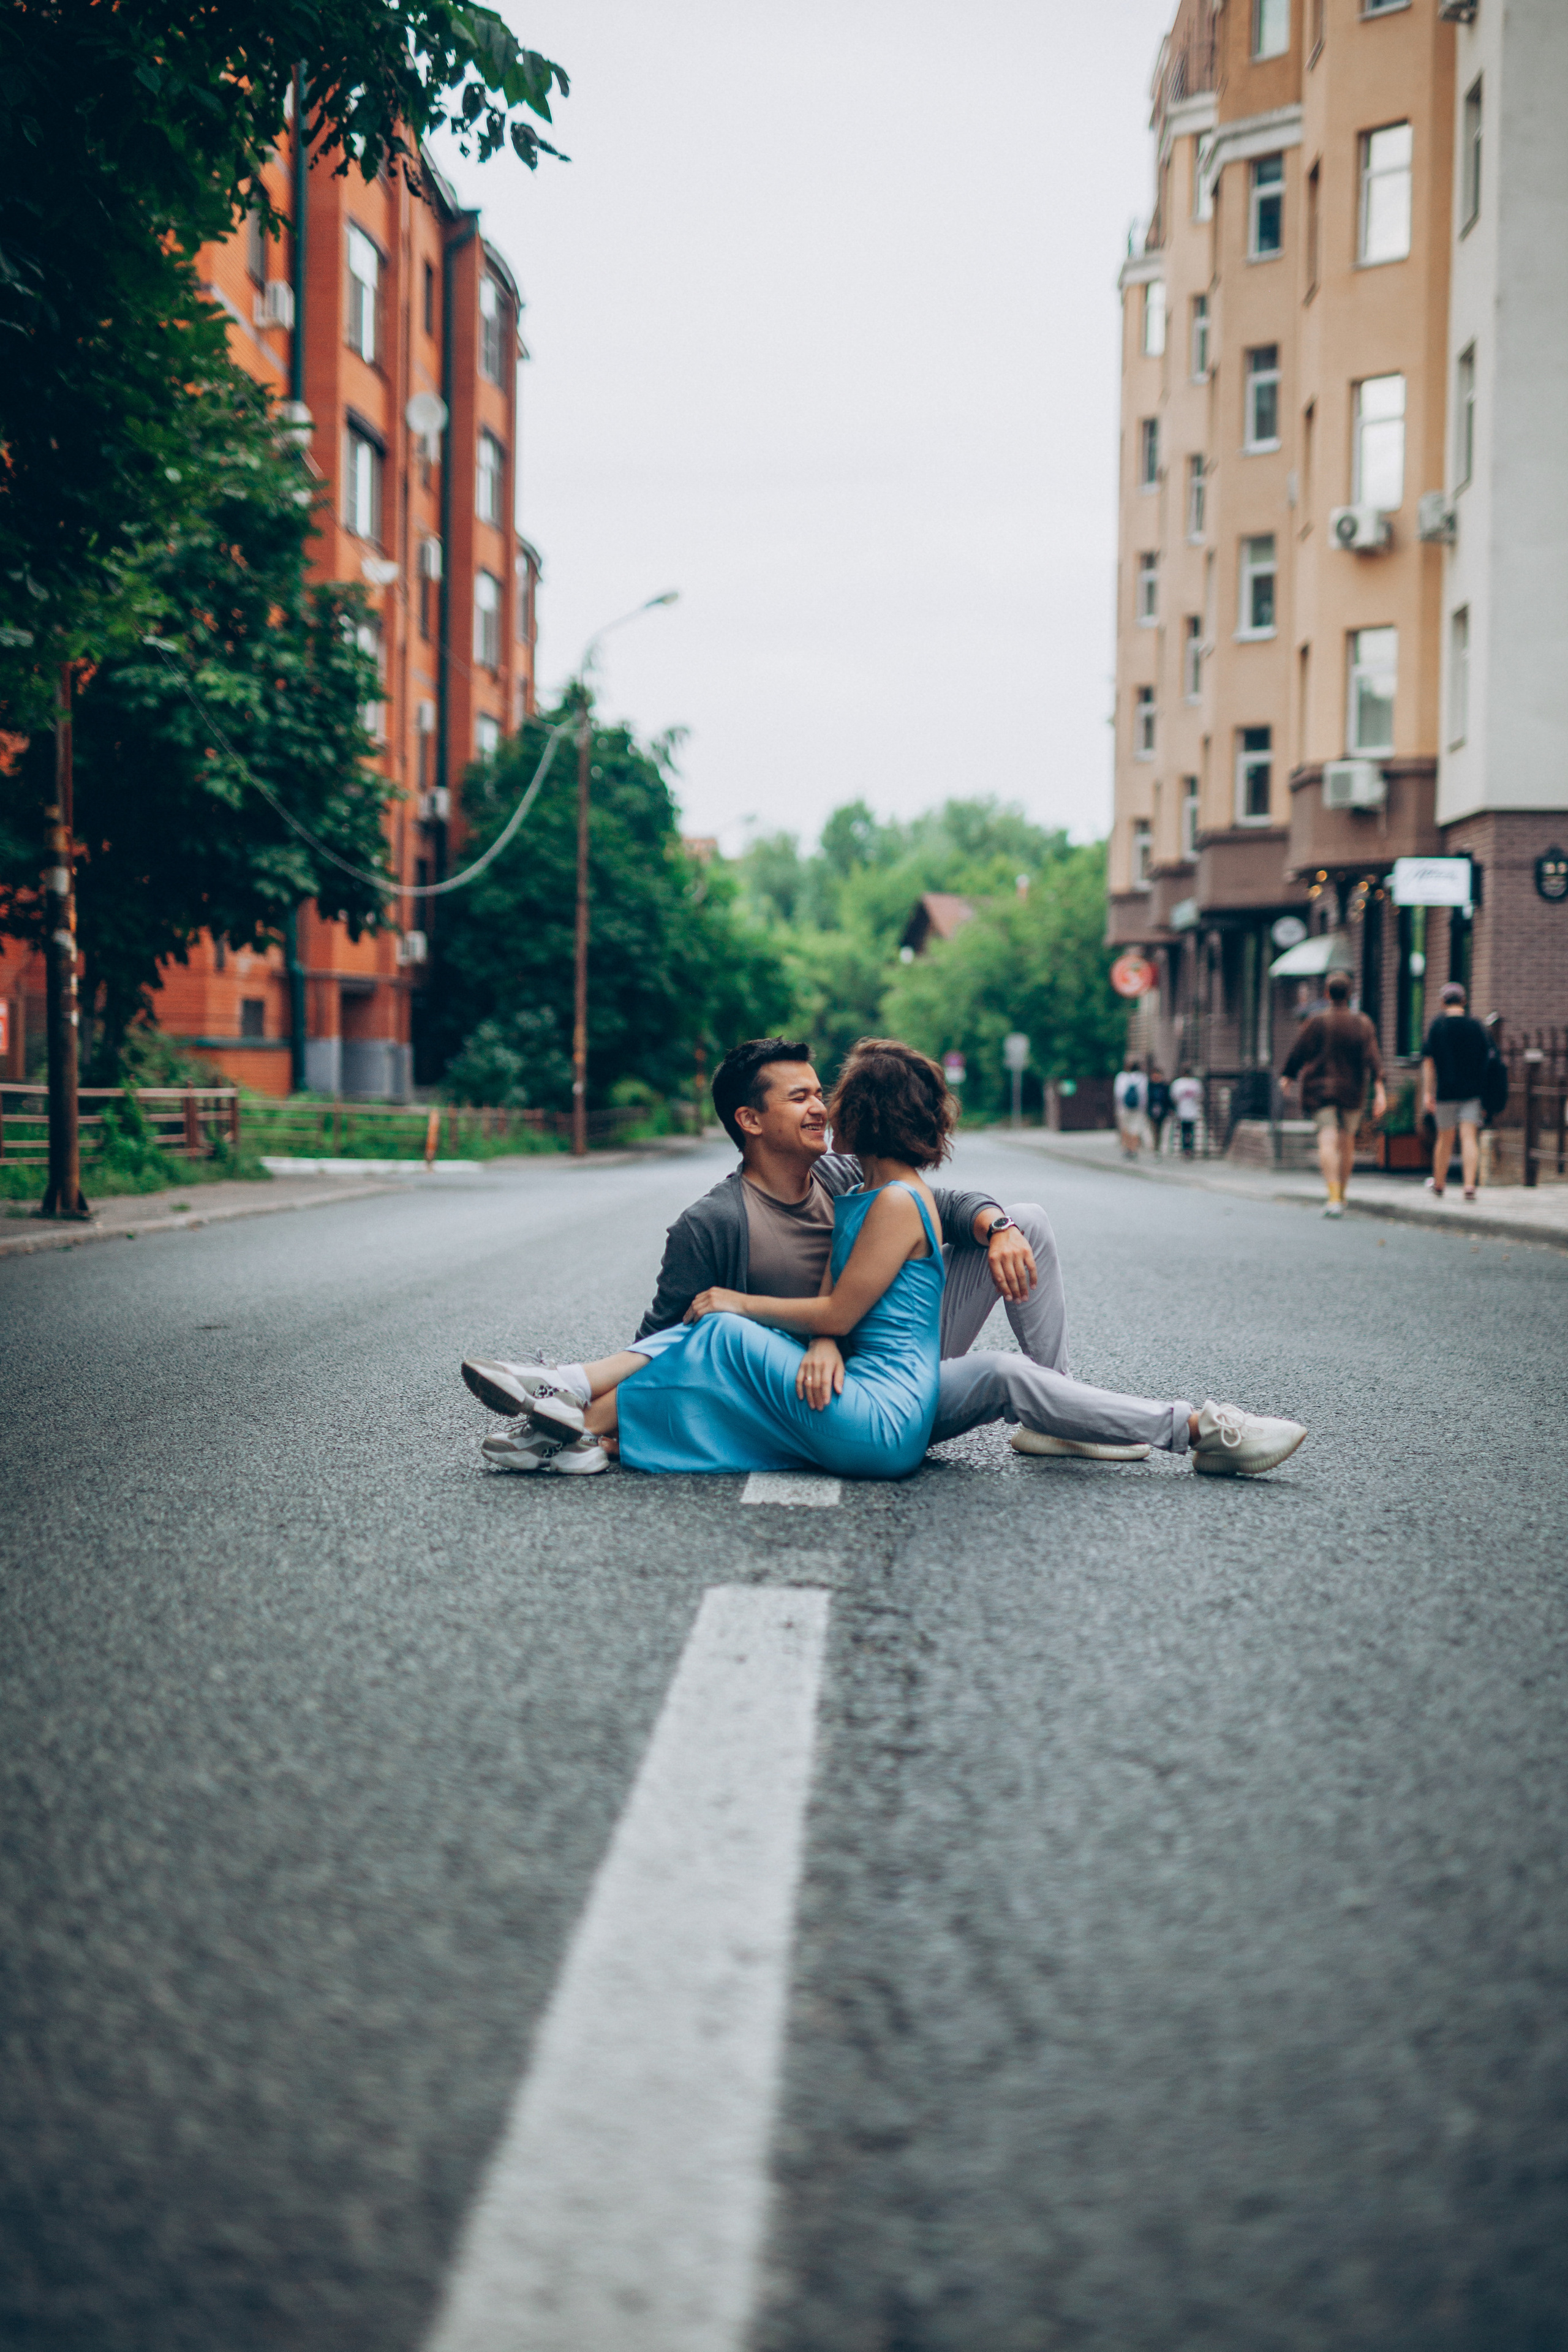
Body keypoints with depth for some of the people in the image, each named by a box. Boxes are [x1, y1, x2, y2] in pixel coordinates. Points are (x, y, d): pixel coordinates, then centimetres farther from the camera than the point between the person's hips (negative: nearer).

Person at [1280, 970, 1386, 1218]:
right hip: (1352, 1091, 2)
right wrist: (1380, 1090, -14)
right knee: (1347, 1141, 18)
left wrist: (1288, 1076, 20)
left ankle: (1334, 1198, -26)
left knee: (1328, 1140, -11)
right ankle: (1341, 1196, 27)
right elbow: (1373, 1058, -10)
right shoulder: (1362, 1024, 0)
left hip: (1321, 1089, -2)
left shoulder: (1316, 1023, -3)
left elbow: (1299, 1053, 3)